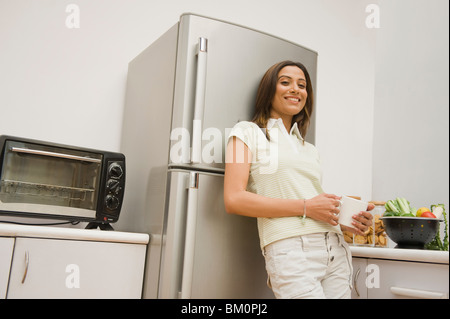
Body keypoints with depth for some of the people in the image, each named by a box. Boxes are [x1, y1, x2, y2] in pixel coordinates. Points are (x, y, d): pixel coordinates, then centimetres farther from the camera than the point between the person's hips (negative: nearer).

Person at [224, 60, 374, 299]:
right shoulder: (248, 132, 4)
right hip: (291, 250, -6)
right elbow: (234, 200, -8)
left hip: (335, 249, 6)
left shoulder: (310, 150, 22)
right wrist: (305, 207, -10)